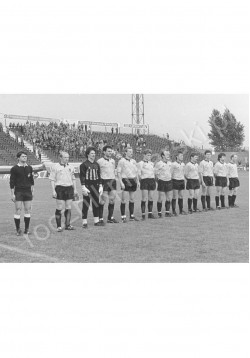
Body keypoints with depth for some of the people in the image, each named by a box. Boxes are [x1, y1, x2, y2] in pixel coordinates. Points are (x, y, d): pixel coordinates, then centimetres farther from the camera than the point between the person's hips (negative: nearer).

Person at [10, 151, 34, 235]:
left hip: (28, 191, 4)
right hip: (18, 192, -4)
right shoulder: (14, 168, -3)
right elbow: (12, 182, -3)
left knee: (28, 210, 4)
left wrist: (32, 191, 13)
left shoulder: (29, 168, 10)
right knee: (18, 210, -3)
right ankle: (18, 229, 6)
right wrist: (12, 194, -7)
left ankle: (26, 229, 13)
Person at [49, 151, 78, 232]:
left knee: (69, 208, 5)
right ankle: (58, 226, 6)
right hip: (59, 188, -5)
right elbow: (52, 180, -3)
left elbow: (73, 179, 21)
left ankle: (67, 225, 14)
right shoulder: (55, 167, -1)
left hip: (69, 188, 5)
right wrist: (53, 191, -10)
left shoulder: (70, 167, 14)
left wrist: (75, 189, 15)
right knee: (59, 208, -2)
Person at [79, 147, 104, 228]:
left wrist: (100, 186, 9)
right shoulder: (84, 164, -6)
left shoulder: (96, 164, 11)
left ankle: (96, 221, 18)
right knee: (86, 204, -2)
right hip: (87, 185, -6)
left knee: (96, 203, 9)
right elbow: (82, 176, -9)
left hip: (95, 186, 6)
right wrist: (83, 187, -16)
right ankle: (84, 222, 5)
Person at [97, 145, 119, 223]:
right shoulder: (100, 161, -5)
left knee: (112, 199, 6)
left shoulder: (113, 161, 15)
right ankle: (100, 218, 1)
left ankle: (110, 217, 15)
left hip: (112, 181, 6)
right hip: (104, 181, -6)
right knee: (103, 200, -6)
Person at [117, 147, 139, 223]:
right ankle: (123, 217, 0)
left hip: (133, 181, 6)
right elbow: (118, 172, -7)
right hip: (125, 180, -6)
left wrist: (137, 181, 13)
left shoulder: (133, 161, 14)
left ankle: (132, 216, 16)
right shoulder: (121, 161, -4)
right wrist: (121, 182, -15)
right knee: (123, 199, -4)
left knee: (132, 199, 9)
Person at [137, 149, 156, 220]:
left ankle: (150, 214, 13)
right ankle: (143, 214, -3)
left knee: (151, 198, 5)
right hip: (144, 181, -6)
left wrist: (154, 181, 14)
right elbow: (139, 173, -5)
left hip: (152, 181, 6)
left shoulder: (152, 163, 18)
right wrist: (140, 180, -13)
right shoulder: (140, 163, -1)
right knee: (144, 198, -7)